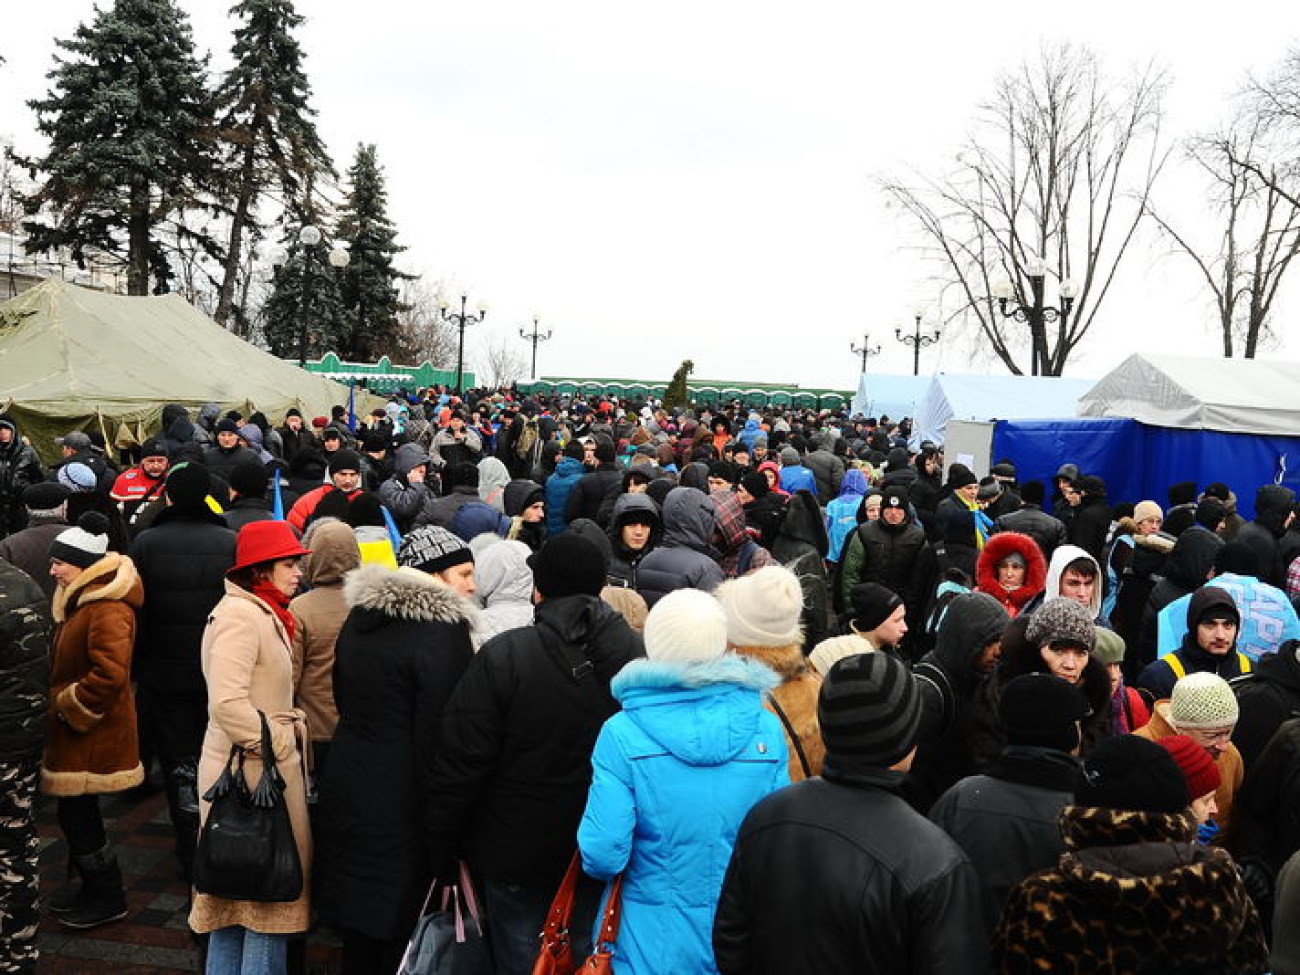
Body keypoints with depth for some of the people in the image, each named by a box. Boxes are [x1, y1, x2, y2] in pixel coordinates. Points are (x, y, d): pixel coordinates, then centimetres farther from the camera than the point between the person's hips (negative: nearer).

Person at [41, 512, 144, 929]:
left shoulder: (107, 608, -22)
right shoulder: (83, 600, 11)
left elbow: (109, 675, -31)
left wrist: (71, 707, -18)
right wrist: (62, 704, 13)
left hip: (92, 736, -9)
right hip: (77, 731, 9)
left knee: (78, 815, 0)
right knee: (77, 813, 17)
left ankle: (108, 900, 15)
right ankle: (93, 886, 32)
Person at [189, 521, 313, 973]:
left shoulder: (263, 613, 13)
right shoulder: (240, 615, -19)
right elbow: (227, 703, -29)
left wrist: (294, 725, 10)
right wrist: (277, 744, -19)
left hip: (256, 769, 10)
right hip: (254, 772, -10)